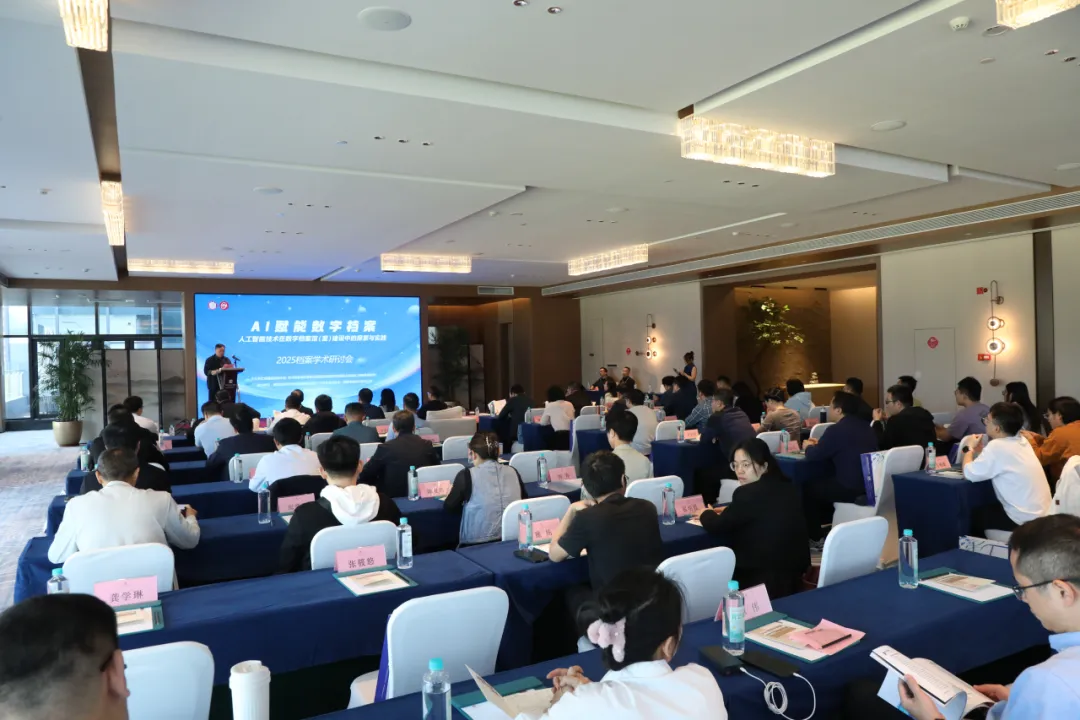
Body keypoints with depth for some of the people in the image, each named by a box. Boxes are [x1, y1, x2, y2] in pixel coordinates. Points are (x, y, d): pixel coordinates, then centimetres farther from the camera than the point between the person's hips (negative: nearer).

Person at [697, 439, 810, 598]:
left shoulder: (749, 494, -19)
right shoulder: (788, 488, 6)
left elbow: (717, 527, -9)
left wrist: (706, 514, 11)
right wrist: (730, 511, 16)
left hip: (764, 579, -8)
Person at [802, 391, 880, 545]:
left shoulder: (837, 430, -17)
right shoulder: (865, 427, 11)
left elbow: (814, 455, -11)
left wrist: (809, 446, 11)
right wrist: (819, 444, 22)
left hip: (850, 489, -9)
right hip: (870, 486, 9)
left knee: (808, 488, 13)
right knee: (822, 481, 28)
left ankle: (816, 538, 19)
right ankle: (825, 526, 38)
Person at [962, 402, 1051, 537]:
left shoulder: (997, 446, -21)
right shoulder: (1021, 440, 5)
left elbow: (969, 474, -17)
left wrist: (970, 449, -2)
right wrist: (977, 451, 2)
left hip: (1026, 520, -8)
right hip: (1042, 513, 8)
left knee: (975, 515, 13)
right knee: (986, 509, 26)